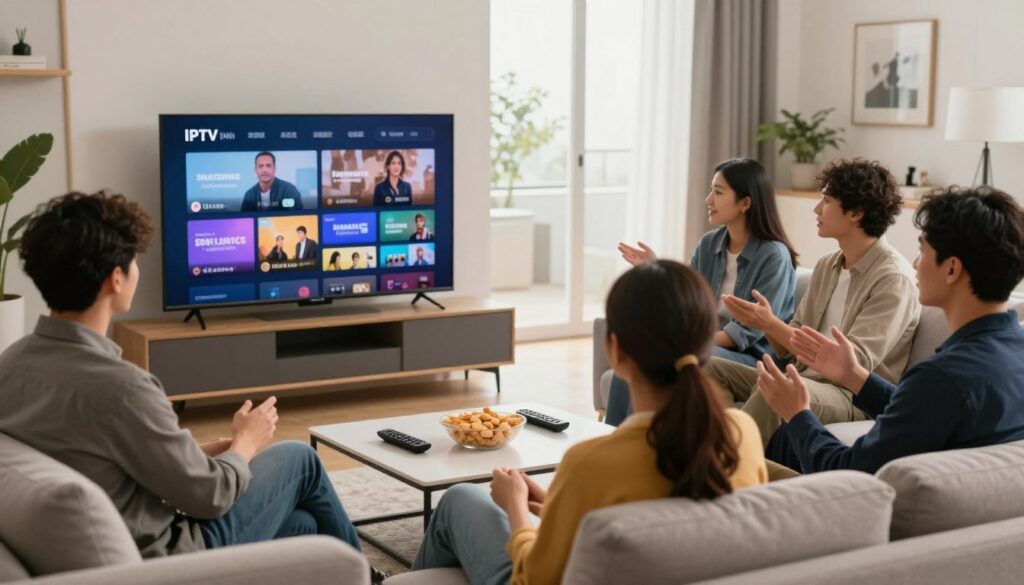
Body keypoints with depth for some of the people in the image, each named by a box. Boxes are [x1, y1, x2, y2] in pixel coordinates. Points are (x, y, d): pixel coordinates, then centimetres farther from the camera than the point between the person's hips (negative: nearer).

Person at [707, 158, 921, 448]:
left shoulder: (893, 278, -11)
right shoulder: (826, 266, 13)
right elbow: (789, 349, 13)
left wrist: (772, 324, -19)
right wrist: (765, 323, -10)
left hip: (856, 399, -8)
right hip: (804, 380, 8)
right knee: (711, 368, -5)